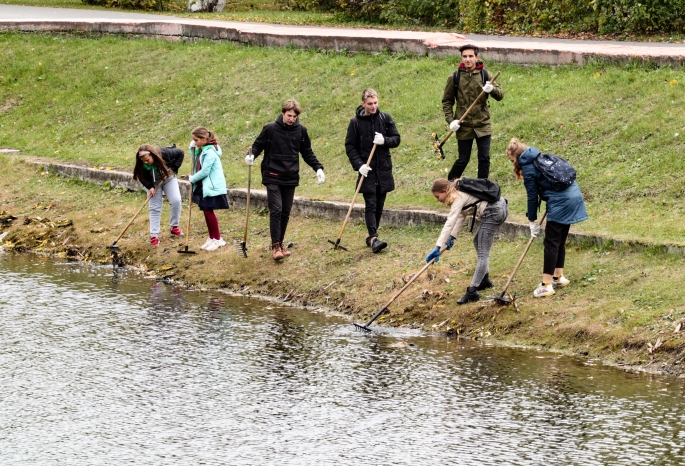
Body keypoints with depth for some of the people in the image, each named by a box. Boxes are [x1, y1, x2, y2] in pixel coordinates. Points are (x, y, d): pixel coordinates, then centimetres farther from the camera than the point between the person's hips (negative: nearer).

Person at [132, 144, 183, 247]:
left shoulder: (165, 154, -34)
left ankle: (174, 227, 6)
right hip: (153, 183, 0)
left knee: (176, 201, -13)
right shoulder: (142, 165, -29)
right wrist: (150, 187, -27)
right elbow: (142, 177, -12)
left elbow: (180, 153, -18)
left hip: (168, 178, 0)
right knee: (155, 208, -5)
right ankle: (154, 236, -3)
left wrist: (173, 168, -22)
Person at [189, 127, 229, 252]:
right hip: (204, 186, 9)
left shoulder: (210, 152, -20)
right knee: (207, 211, 11)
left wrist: (193, 179, -7)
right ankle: (212, 238, 20)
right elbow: (195, 161, 23)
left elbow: (204, 171, -21)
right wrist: (192, 149, 6)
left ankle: (217, 239, 5)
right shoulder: (201, 150, 9)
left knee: (208, 211, -5)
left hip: (212, 187, -9)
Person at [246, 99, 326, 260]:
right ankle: (275, 246, -10)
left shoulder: (301, 131, 4)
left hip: (291, 179, 4)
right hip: (273, 178, -4)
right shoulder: (270, 129, -6)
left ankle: (280, 244, 20)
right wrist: (251, 155, -20)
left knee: (286, 213, 8)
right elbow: (258, 145, 1)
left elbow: (307, 153, 12)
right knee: (276, 211, -12)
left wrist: (318, 168, 0)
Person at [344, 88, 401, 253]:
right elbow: (350, 146, -1)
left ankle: (371, 235, 21)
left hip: (384, 169, 3)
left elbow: (396, 139, 7)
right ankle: (373, 238, -17)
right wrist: (359, 164, -13)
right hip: (367, 170, -3)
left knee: (379, 205, 9)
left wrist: (385, 140, -15)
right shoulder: (355, 122, -3)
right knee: (370, 204, -11)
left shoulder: (385, 118, 3)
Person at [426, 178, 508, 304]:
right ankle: (484, 279, 32)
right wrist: (452, 236, 7)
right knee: (478, 242, 27)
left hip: (493, 212, -10)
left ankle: (472, 291, -15)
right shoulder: (460, 193, 14)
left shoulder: (458, 198, -15)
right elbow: (461, 216, 18)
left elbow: (449, 223, -22)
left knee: (483, 253, -12)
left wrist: (438, 247, -26)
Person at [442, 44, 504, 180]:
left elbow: (500, 95, -5)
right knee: (463, 160, 6)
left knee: (484, 159, 1)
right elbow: (447, 101, 5)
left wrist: (492, 89, -28)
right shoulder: (454, 77, -3)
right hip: (463, 127, -1)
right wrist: (451, 120, -7)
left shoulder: (485, 75, -2)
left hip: (483, 125, 1)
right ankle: (449, 184, 29)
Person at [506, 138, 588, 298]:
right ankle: (559, 277, 27)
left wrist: (532, 221, 5)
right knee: (560, 241, 18)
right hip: (574, 196, 9)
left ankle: (547, 285, -3)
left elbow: (532, 196, -4)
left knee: (551, 243, -4)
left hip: (560, 204, -9)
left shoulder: (528, 168, -6)